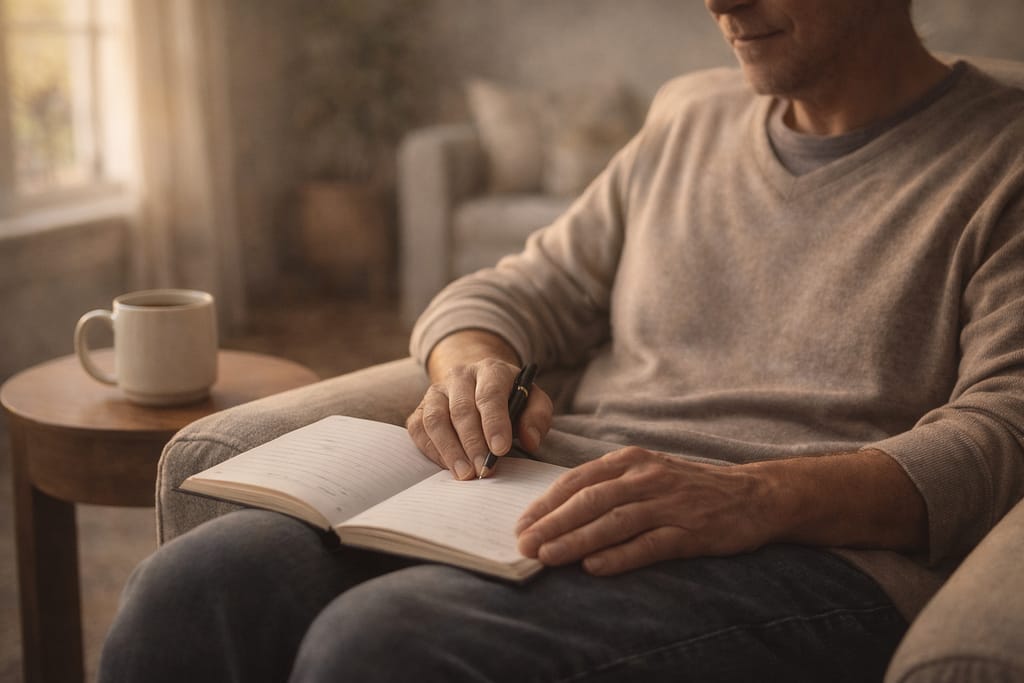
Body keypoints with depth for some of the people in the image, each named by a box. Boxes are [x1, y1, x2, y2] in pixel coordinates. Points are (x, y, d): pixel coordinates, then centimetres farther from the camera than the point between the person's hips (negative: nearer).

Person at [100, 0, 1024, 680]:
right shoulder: (689, 124, 23)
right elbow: (515, 292, 24)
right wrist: (473, 368, -1)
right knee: (196, 586, -20)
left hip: (812, 554, -5)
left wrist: (758, 497, -25)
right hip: (567, 514, 6)